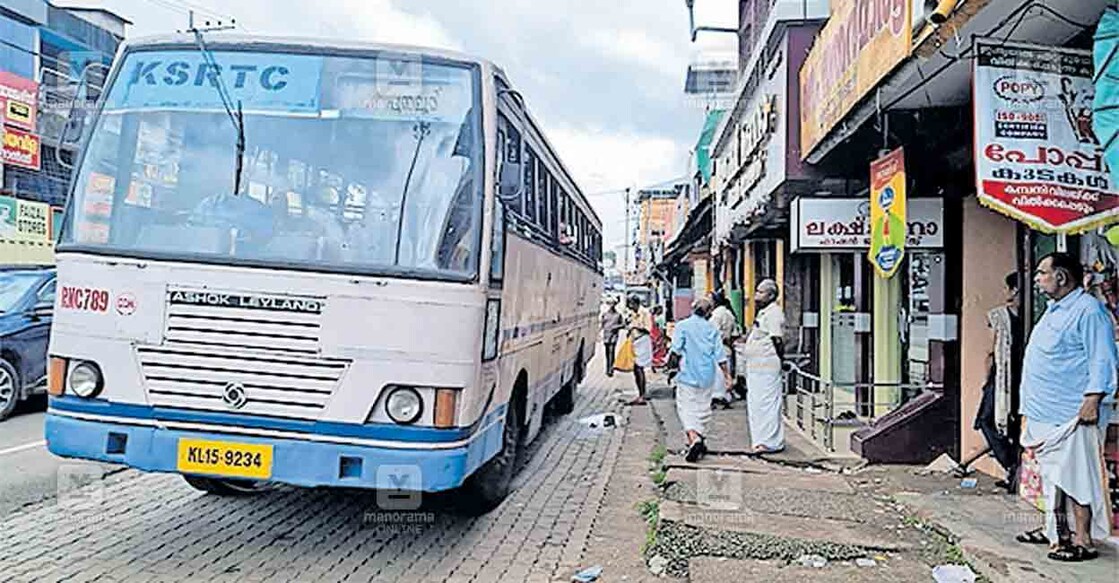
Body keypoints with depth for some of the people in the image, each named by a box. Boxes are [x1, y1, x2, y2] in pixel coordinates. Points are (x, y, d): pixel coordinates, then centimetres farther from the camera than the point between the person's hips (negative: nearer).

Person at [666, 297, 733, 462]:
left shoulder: (682, 326, -4)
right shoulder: (712, 328, 4)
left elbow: (676, 350, -11)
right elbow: (720, 354, 1)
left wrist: (673, 363, 7)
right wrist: (727, 374, 6)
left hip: (687, 375, -3)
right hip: (707, 376, 3)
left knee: (686, 408, -2)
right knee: (702, 408, 16)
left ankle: (693, 438, -21)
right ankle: (697, 438, 23)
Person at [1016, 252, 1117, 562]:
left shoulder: (1088, 310, -11)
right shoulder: (1054, 311, 19)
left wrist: (1093, 400, -24)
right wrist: (1031, 406, 24)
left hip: (1072, 414, -10)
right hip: (1046, 413, 10)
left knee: (1076, 475, -6)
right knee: (1051, 473, 16)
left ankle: (1083, 540, -1)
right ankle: (1055, 529, 27)